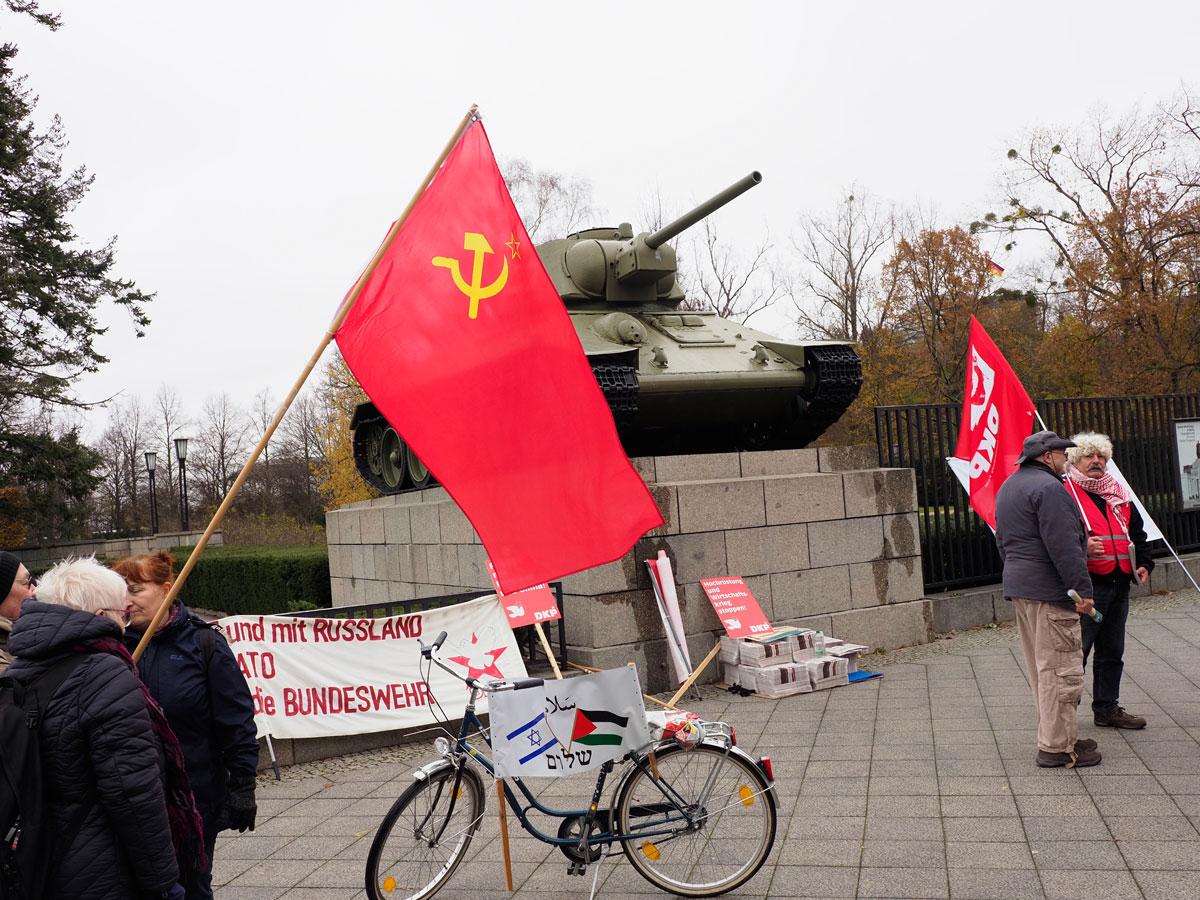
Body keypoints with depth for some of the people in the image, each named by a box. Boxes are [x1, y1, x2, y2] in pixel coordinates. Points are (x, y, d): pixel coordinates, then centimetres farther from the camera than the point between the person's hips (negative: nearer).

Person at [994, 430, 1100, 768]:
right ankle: (1056, 747, -1)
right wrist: (1082, 589, -18)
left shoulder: (1008, 487, 18)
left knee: (1041, 668, 15)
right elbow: (1063, 546, -20)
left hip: (1018, 586, 10)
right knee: (1059, 667, -5)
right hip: (1048, 591, -10)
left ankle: (1055, 737, 23)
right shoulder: (1047, 487, -14)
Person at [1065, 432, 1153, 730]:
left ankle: (1107, 708, 28)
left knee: (1112, 652, 16)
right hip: (1087, 585, -8)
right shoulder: (1066, 494, -8)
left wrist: (1144, 563, 9)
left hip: (1119, 585, 8)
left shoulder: (1119, 494, 15)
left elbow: (1137, 532, 23)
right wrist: (1080, 547, -28)